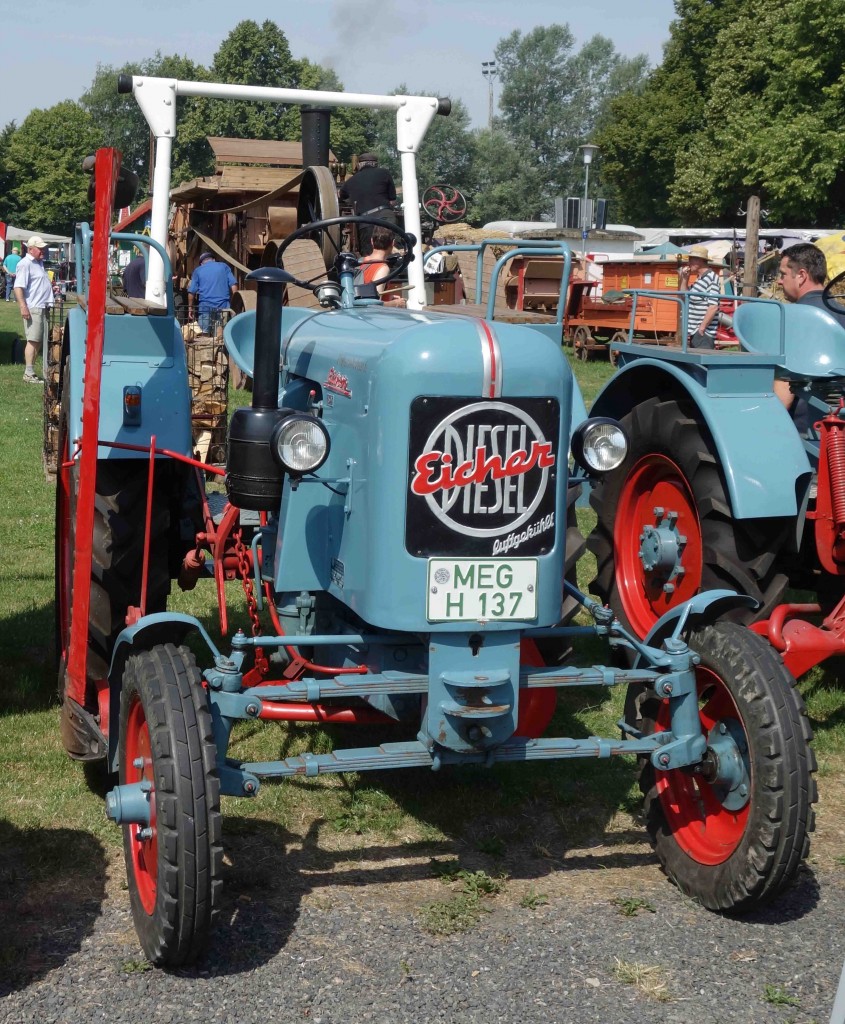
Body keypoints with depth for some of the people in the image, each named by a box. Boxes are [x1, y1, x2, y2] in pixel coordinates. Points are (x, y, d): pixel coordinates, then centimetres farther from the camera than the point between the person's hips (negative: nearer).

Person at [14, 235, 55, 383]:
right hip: (33, 308, -10)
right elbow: (18, 287, -21)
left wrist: (51, 288, 25)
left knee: (39, 341, 11)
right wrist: (23, 307, -27)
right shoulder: (25, 264, -12)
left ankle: (30, 370, 17)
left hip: (43, 307, 10)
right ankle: (29, 374, -7)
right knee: (33, 340, -10)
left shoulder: (39, 263, 18)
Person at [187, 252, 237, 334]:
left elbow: (191, 291, 6)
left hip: (205, 306, -1)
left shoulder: (198, 271, 11)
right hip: (224, 305, 1)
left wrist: (190, 307, 15)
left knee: (204, 333, 0)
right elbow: (233, 285, 3)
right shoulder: (224, 266, 13)